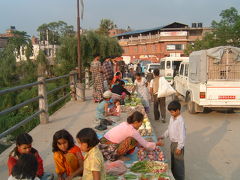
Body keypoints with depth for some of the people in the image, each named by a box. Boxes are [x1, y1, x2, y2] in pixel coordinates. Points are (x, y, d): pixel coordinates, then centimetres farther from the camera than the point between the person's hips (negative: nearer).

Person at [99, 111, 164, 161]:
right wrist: (157, 144, 10)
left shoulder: (125, 124, 9)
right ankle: (118, 156, -4)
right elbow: (146, 145, -5)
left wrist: (145, 142, 20)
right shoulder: (133, 131, -14)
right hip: (109, 149, -8)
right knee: (132, 140, -15)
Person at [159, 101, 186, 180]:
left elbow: (182, 135, -23)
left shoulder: (180, 121, -23)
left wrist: (179, 147, -22)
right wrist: (163, 136, 12)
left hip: (178, 144, -9)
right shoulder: (172, 118, 4)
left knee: (178, 162, 3)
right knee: (173, 161, 20)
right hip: (172, 143, 9)